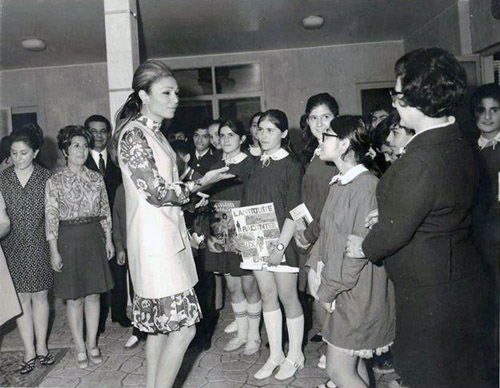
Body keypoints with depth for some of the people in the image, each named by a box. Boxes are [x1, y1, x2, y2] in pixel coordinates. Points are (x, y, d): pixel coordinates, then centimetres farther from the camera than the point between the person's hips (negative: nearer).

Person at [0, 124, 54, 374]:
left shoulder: (45, 177, -3)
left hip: (39, 246, -1)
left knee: (40, 296, 8)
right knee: (21, 298, 5)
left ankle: (41, 347, 22)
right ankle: (29, 353, 14)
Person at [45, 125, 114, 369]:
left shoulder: (96, 178, 5)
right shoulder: (55, 181, -5)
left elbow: (104, 211, 9)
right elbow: (51, 217, -7)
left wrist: (108, 239, 7)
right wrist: (54, 251, -10)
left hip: (94, 238, 3)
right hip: (69, 239, -3)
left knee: (93, 294, 9)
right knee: (74, 297, 5)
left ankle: (92, 345, 22)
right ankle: (80, 348, 18)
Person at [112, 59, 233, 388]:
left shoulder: (155, 133, 14)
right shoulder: (133, 134, -13)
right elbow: (155, 191, -17)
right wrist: (201, 183, -13)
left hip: (168, 237, 10)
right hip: (155, 241, -9)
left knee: (161, 323, 16)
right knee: (183, 327, -6)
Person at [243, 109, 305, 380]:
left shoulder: (291, 166, -7)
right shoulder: (257, 165, 10)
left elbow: (294, 211, -12)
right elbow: (248, 204, 13)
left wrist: (280, 246, -18)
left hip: (281, 242, -5)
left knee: (288, 297, 5)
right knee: (267, 296, 12)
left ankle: (294, 356, 22)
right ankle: (275, 355, 25)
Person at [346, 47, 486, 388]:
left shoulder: (419, 161, -29)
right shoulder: (459, 143, 2)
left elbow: (394, 229, -22)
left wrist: (365, 247, -3)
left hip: (430, 295, -9)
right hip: (462, 280, 9)